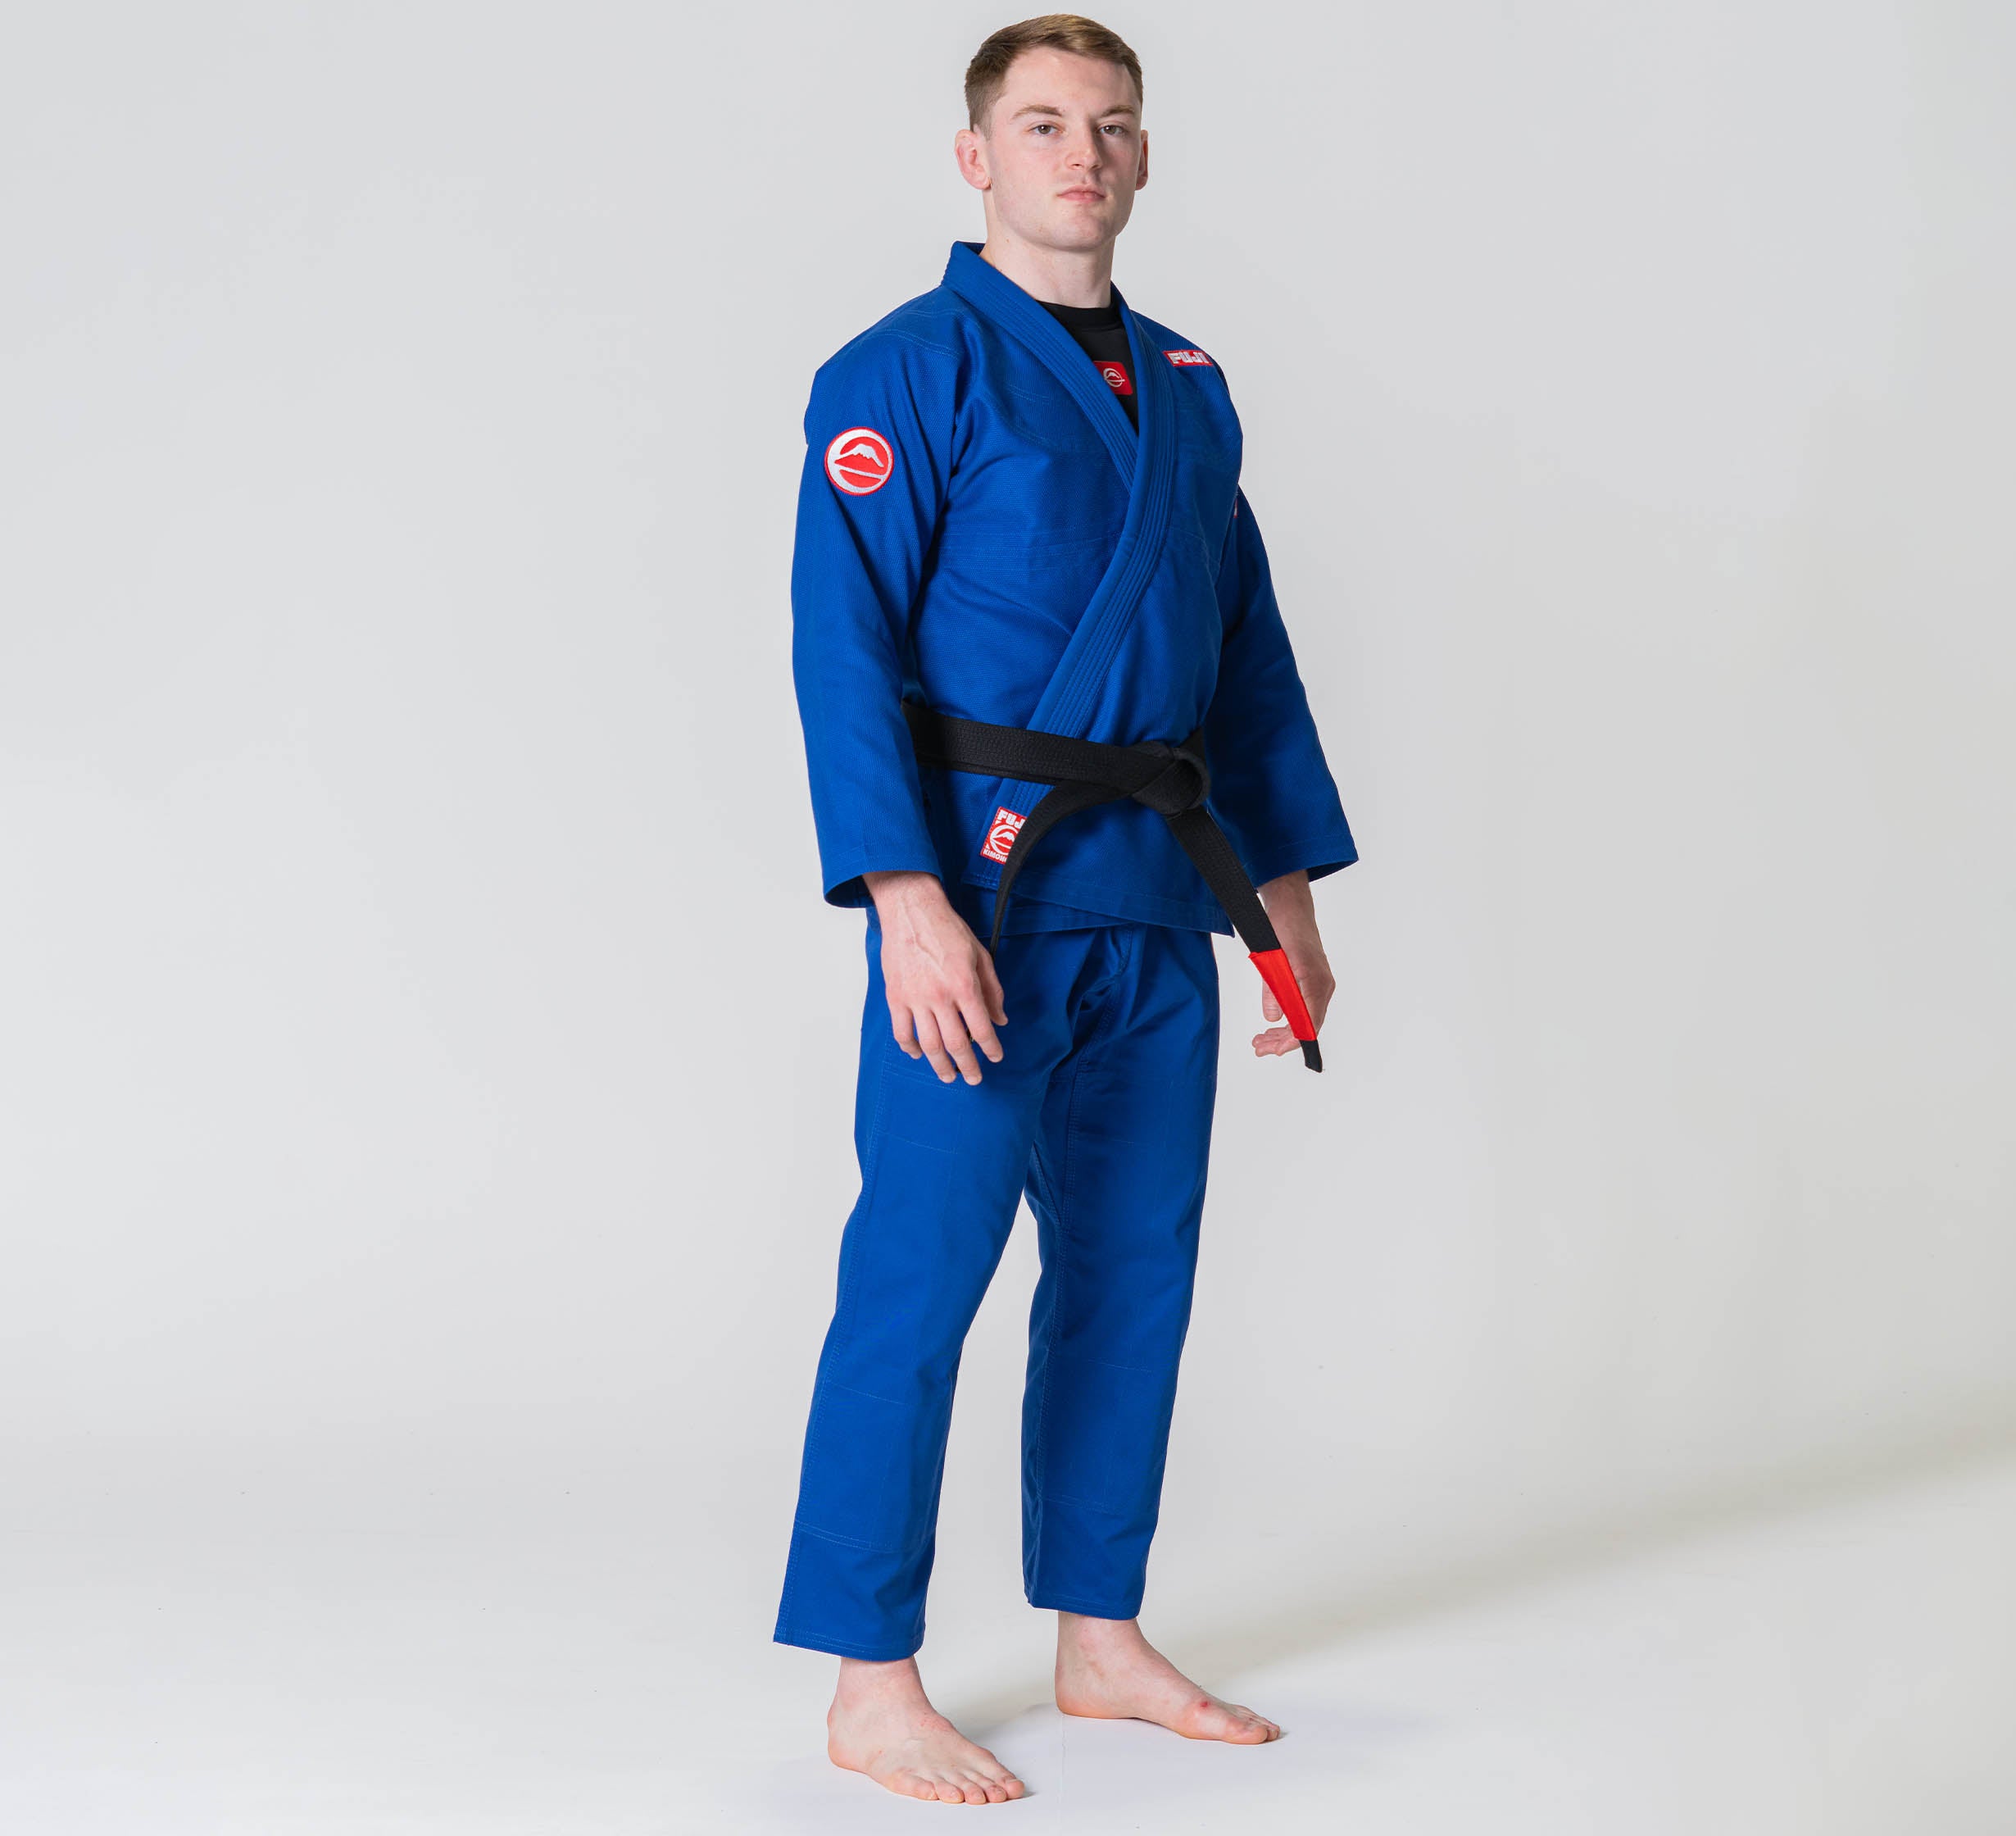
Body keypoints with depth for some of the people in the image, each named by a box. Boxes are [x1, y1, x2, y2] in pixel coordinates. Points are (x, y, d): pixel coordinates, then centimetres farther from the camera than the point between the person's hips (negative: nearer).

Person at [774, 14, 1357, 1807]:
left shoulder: (1189, 387, 14)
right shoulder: (908, 371, -6)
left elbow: (1251, 650, 19)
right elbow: (844, 648, -13)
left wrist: (1289, 884, 15)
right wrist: (911, 900, -21)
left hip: (1158, 903, 7)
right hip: (986, 881, -7)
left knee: (1134, 1264, 12)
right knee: (922, 1270, -6)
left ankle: (1100, 1635, 26)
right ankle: (874, 1688, 4)